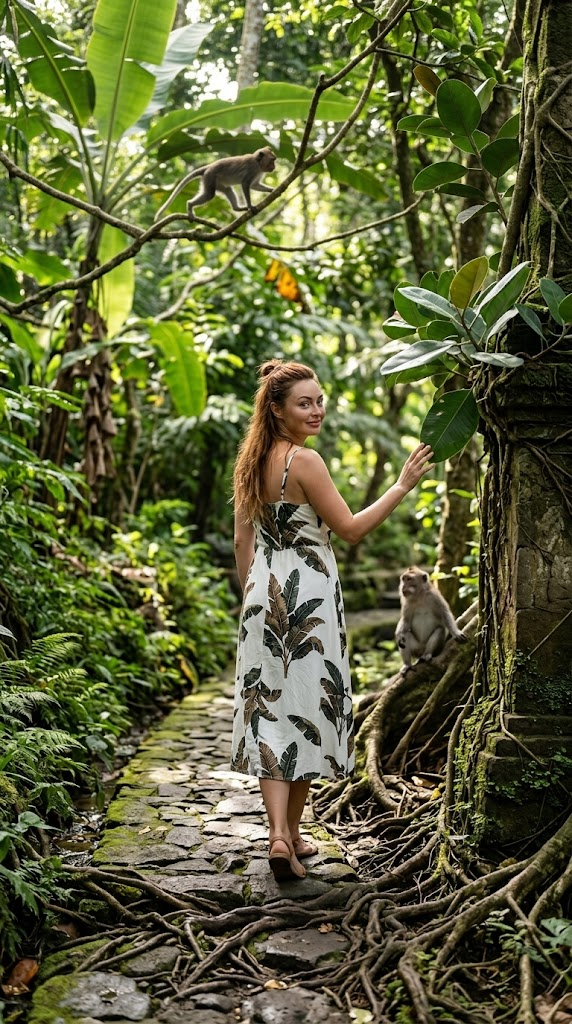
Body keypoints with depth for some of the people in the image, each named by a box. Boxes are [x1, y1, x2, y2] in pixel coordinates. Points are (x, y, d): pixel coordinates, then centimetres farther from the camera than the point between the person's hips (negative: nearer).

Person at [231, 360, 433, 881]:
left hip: (264, 595, 7)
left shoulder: (252, 462, 8)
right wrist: (403, 486, -10)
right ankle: (292, 836, 15)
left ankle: (278, 834, -1)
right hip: (308, 596, -7)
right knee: (307, 707, 6)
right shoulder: (304, 461, -15)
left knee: (270, 710, 6)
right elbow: (350, 528, -13)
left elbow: (243, 539, 12)